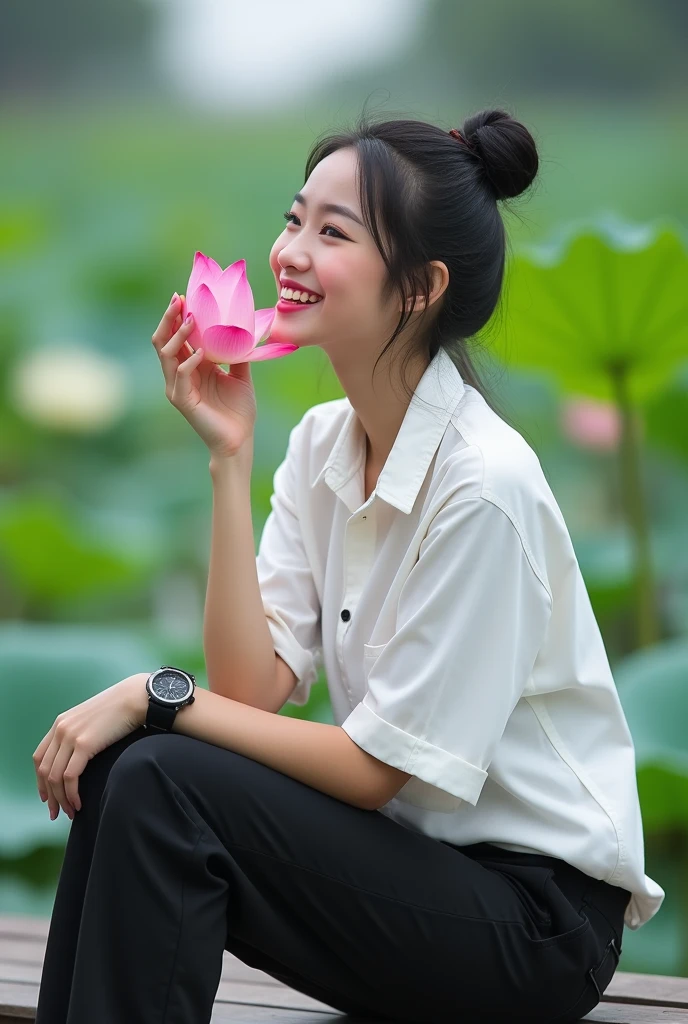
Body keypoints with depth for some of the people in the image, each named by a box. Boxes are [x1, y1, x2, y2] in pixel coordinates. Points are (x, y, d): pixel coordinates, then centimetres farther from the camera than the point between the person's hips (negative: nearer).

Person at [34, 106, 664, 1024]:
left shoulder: (483, 484, -21)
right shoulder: (321, 441, 4)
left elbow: (376, 767, -17)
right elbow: (256, 688, -6)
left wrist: (156, 695, -14)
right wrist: (230, 457, -10)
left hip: (540, 920, -7)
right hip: (414, 854, 7)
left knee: (165, 786, -22)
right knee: (117, 768, -12)